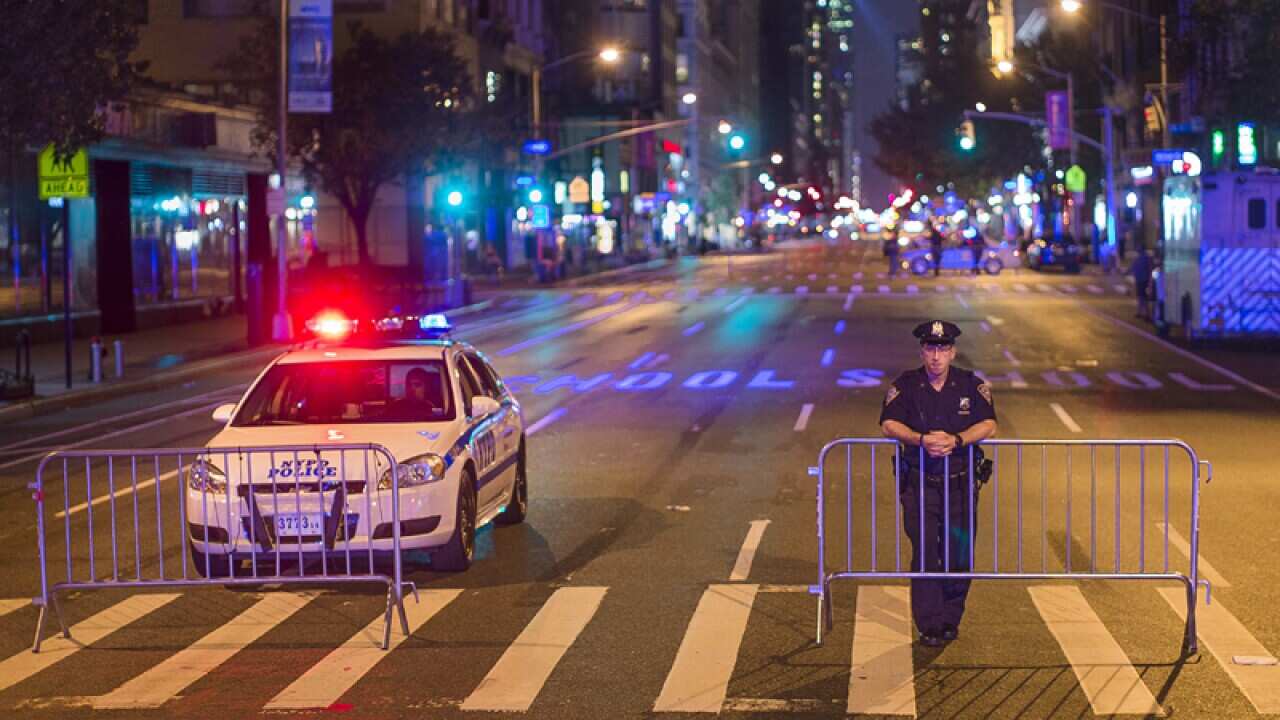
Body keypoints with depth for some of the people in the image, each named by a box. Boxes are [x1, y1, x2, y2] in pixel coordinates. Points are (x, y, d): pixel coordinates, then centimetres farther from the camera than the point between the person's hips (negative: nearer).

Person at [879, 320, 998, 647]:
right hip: (919, 484, -1)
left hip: (961, 483, 1)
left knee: (959, 554, 3)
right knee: (925, 553, -6)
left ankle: (950, 620, 20)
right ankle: (929, 626, 1)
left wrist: (955, 440, -24)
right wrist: (922, 440, -26)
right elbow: (888, 424, -9)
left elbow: (988, 425, -8)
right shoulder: (906, 385, 0)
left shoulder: (972, 384, 2)